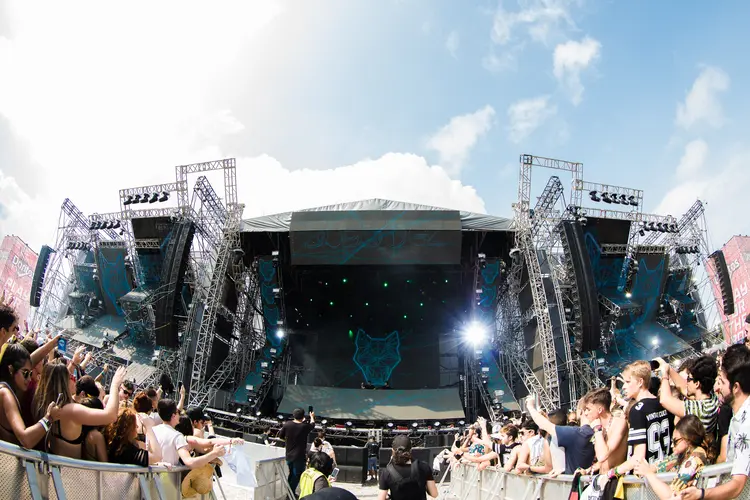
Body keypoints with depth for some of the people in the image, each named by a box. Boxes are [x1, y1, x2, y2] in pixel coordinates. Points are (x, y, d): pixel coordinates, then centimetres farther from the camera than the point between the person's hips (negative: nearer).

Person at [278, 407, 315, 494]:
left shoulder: (287, 424, -9)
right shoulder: (305, 426, -15)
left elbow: (280, 436, 4)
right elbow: (313, 424, 9)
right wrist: (312, 416, 29)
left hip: (288, 455, 5)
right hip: (299, 456, -5)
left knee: (290, 474, 22)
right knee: (297, 476, 7)